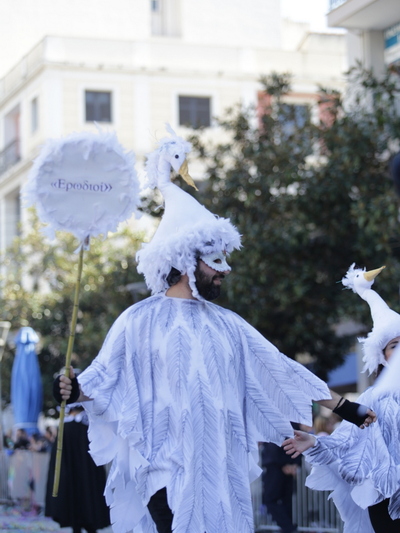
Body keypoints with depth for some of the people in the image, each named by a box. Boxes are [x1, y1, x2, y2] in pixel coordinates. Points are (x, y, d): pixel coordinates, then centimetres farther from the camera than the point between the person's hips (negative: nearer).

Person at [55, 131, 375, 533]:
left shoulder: (226, 324, 13)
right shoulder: (140, 321, 0)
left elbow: (279, 371, 14)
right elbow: (106, 379, 0)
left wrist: (342, 407, 12)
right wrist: (75, 390, -22)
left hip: (220, 471, 5)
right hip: (166, 468, -5)